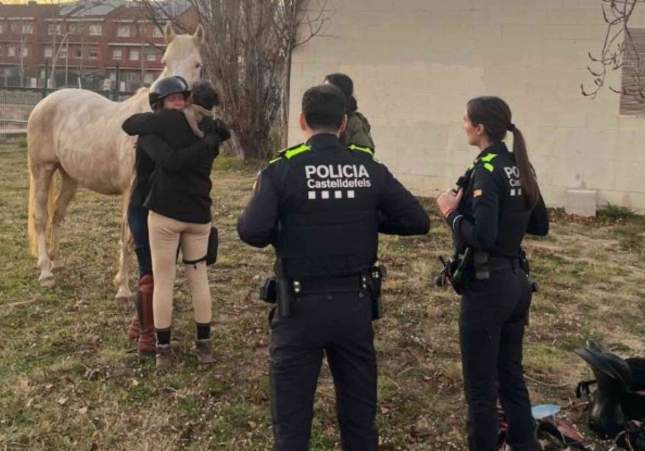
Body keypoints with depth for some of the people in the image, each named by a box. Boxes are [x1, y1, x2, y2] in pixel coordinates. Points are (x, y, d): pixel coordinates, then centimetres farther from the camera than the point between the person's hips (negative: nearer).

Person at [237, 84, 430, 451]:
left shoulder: (284, 168, -9)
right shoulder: (370, 168, 0)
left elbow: (252, 232, -19)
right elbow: (418, 221, 1)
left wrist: (283, 231, 2)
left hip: (302, 306, -3)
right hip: (355, 304, 3)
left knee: (293, 416, 9)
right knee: (360, 412, 18)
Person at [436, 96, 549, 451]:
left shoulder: (487, 171, -17)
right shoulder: (520, 167, 8)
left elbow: (483, 238, -25)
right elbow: (540, 226, 16)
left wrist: (452, 211, -11)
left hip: (487, 285, -9)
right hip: (517, 282, 9)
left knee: (480, 387, 4)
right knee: (511, 377, 19)